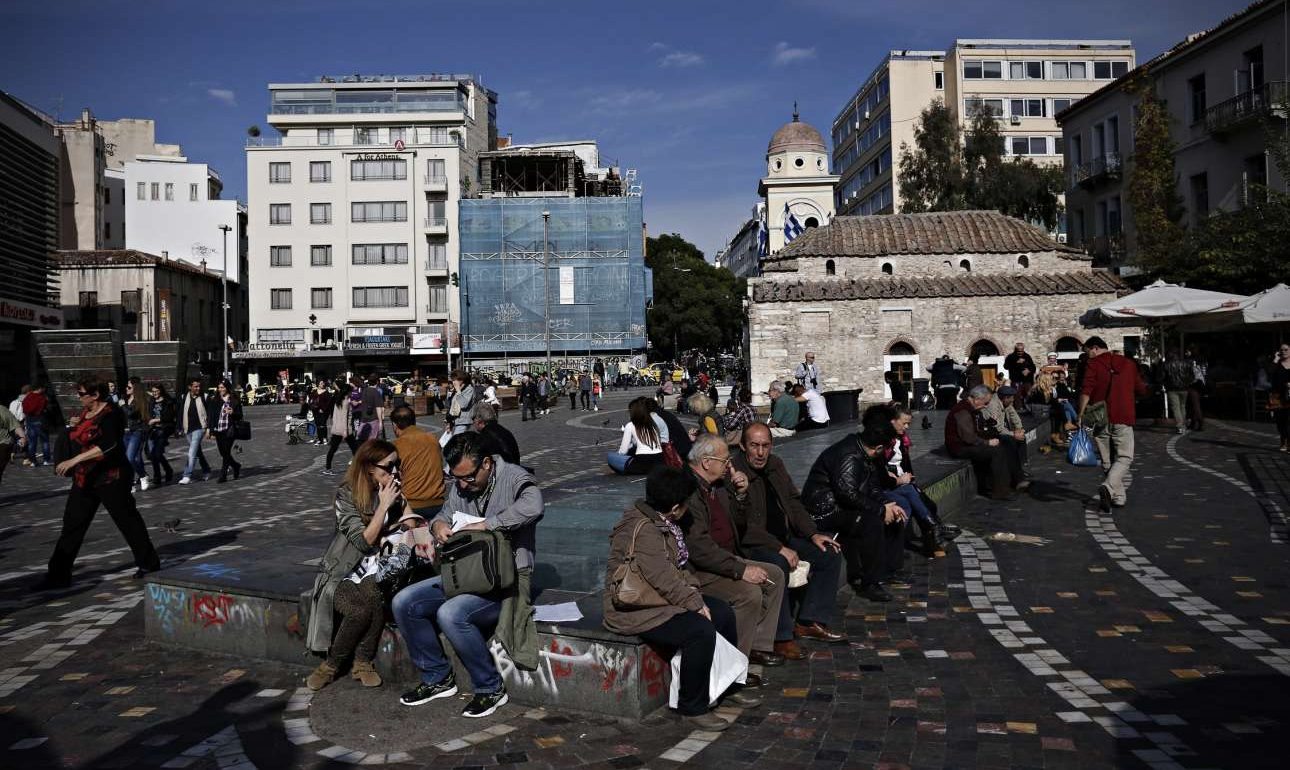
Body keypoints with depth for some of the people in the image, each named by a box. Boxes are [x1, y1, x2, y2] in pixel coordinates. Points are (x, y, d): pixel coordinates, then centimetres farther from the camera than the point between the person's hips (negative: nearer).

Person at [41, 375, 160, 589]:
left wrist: (74, 460, -30)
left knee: (127, 520, 2)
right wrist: (76, 426, 7)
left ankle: (149, 564, 16)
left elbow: (108, 445, -28)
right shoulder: (84, 412, 11)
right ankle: (59, 574, 10)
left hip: (110, 478, -8)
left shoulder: (110, 414, -15)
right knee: (72, 525, 6)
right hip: (84, 479, 9)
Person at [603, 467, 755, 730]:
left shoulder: (658, 521, 7)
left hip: (661, 599, 11)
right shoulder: (643, 531, -26)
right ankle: (693, 708, -12)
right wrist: (696, 604, -16)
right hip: (636, 612, -11)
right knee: (701, 631, -28)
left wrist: (694, 593, 0)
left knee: (723, 612, 8)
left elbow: (678, 568, 15)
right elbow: (664, 580, -27)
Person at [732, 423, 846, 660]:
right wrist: (779, 548, -27)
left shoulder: (775, 465, 9)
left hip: (783, 537, 9)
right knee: (778, 563, -37)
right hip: (749, 544, -9)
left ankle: (809, 622, 6)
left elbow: (793, 503, 17)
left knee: (831, 552, 2)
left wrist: (813, 534, 2)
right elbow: (742, 525, -23)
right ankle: (781, 637, -24)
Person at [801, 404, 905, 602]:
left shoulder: (862, 453, 7)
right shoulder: (848, 456, -24)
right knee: (871, 523, -32)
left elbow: (872, 486, 11)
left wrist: (887, 505, -7)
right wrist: (881, 509, -24)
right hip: (824, 510, -11)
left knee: (895, 517, 11)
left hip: (842, 504, 11)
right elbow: (848, 494, -33)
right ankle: (868, 583, -22)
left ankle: (890, 568, 21)